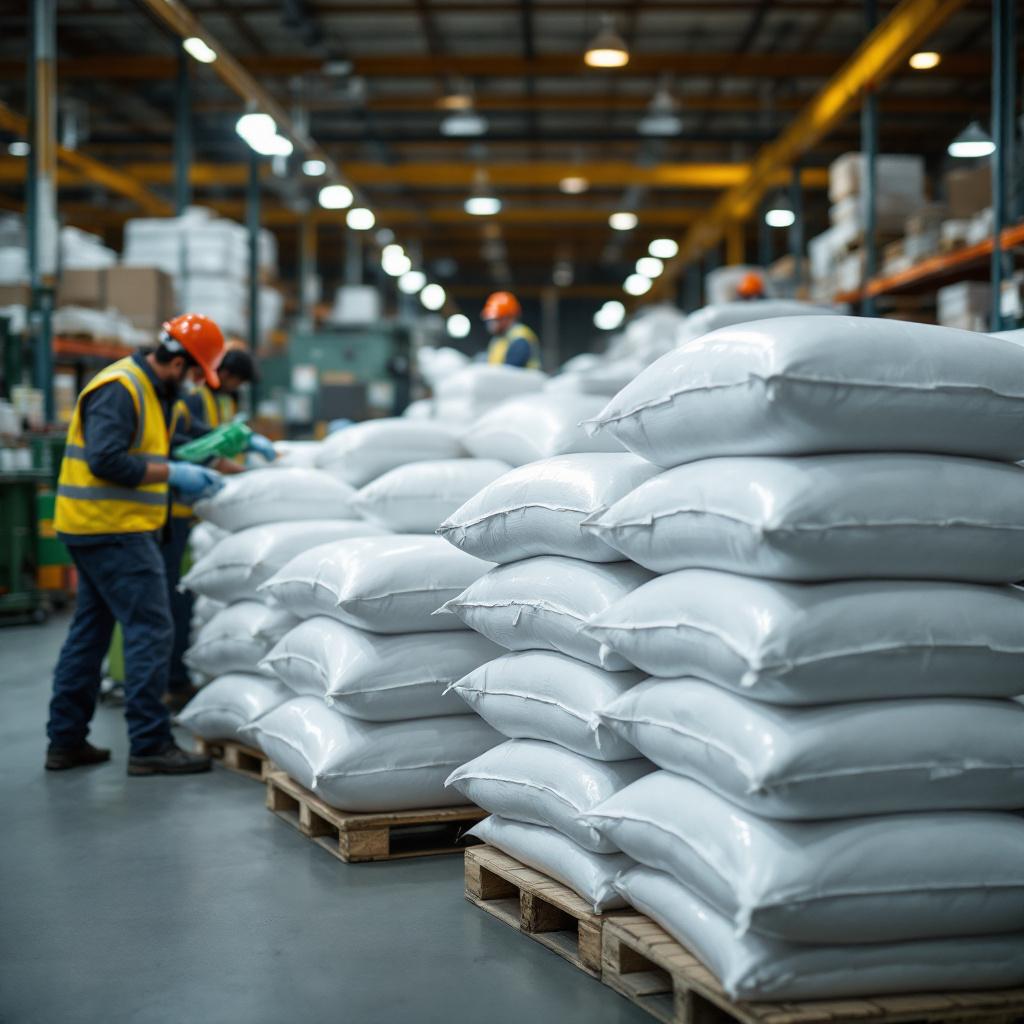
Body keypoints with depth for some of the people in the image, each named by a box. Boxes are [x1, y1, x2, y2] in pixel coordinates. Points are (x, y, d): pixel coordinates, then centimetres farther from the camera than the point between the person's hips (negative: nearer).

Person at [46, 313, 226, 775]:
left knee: (90, 631, 14)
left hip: (96, 529, 11)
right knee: (150, 630, -9)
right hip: (113, 530, -11)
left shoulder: (148, 389, 15)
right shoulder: (119, 389, -16)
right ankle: (150, 745, -6)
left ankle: (66, 740, 20)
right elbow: (105, 459, -24)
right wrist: (172, 473, -18)